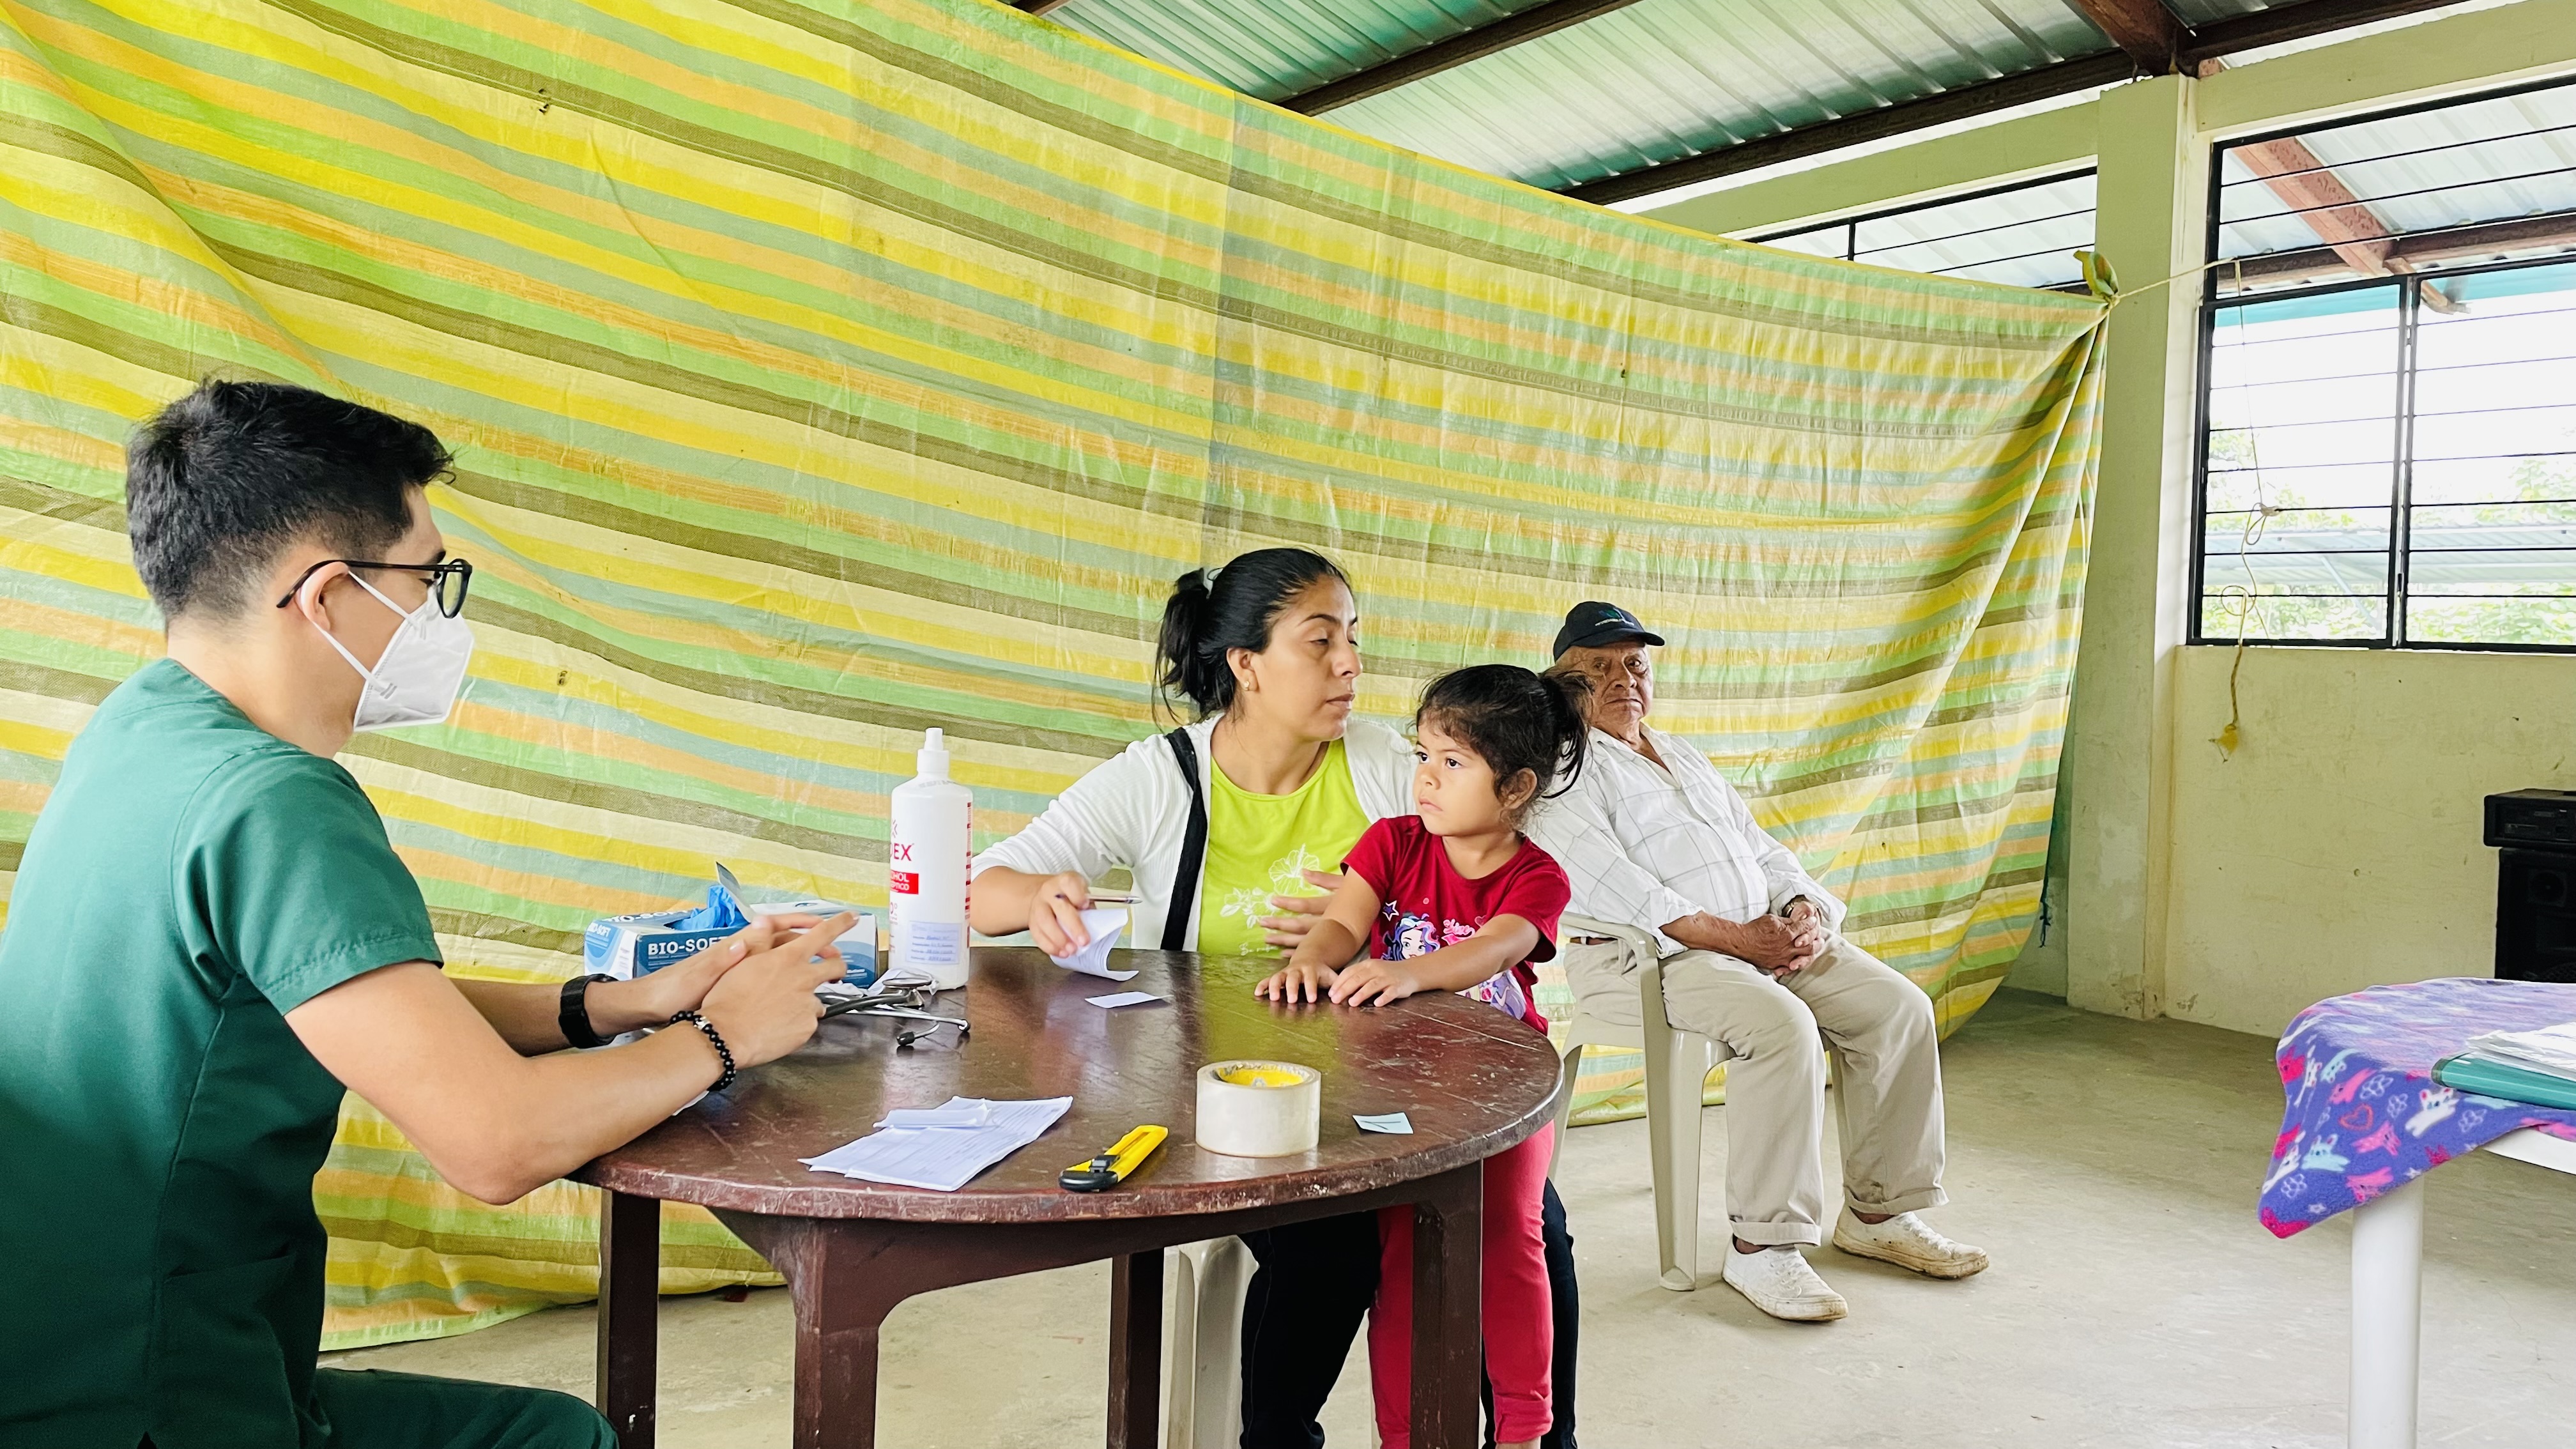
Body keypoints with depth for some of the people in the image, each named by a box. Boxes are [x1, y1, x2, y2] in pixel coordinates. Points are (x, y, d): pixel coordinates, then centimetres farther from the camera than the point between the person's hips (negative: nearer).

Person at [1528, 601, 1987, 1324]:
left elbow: (1762, 850, 21)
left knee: (1899, 1007, -7)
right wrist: (1730, 935, -21)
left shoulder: (1685, 758, 26)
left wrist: (1805, 911, -1)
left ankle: (1878, 1211, 4)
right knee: (1782, 1024, -32)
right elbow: (1607, 885, -15)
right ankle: (1762, 1245, -22)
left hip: (1768, 935, 8)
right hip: (1642, 954, -8)